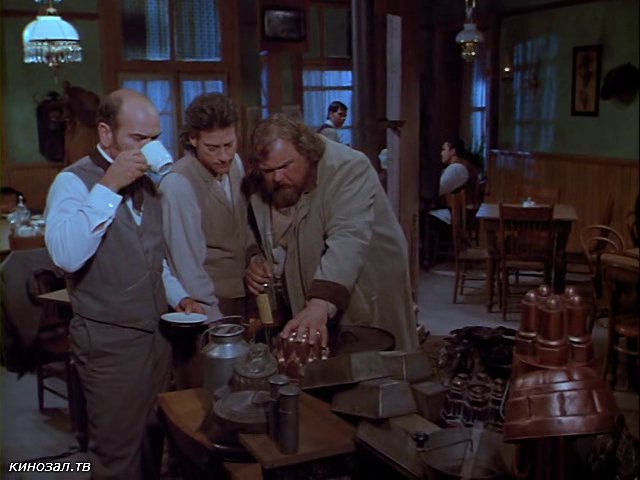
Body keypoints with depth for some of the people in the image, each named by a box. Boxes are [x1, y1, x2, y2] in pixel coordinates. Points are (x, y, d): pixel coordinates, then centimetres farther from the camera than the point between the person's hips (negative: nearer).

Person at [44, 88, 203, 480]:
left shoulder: (147, 181, 10)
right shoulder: (74, 181, -12)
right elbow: (67, 255, -32)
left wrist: (179, 296, 5)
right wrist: (108, 186, -29)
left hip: (158, 331, 7)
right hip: (110, 340, -6)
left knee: (154, 443, 19)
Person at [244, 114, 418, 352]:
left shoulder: (348, 169, -23)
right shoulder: (261, 187, -3)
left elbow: (347, 240, -37)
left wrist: (321, 304, -50)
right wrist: (256, 259, -7)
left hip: (366, 300, -5)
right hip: (303, 303, 5)